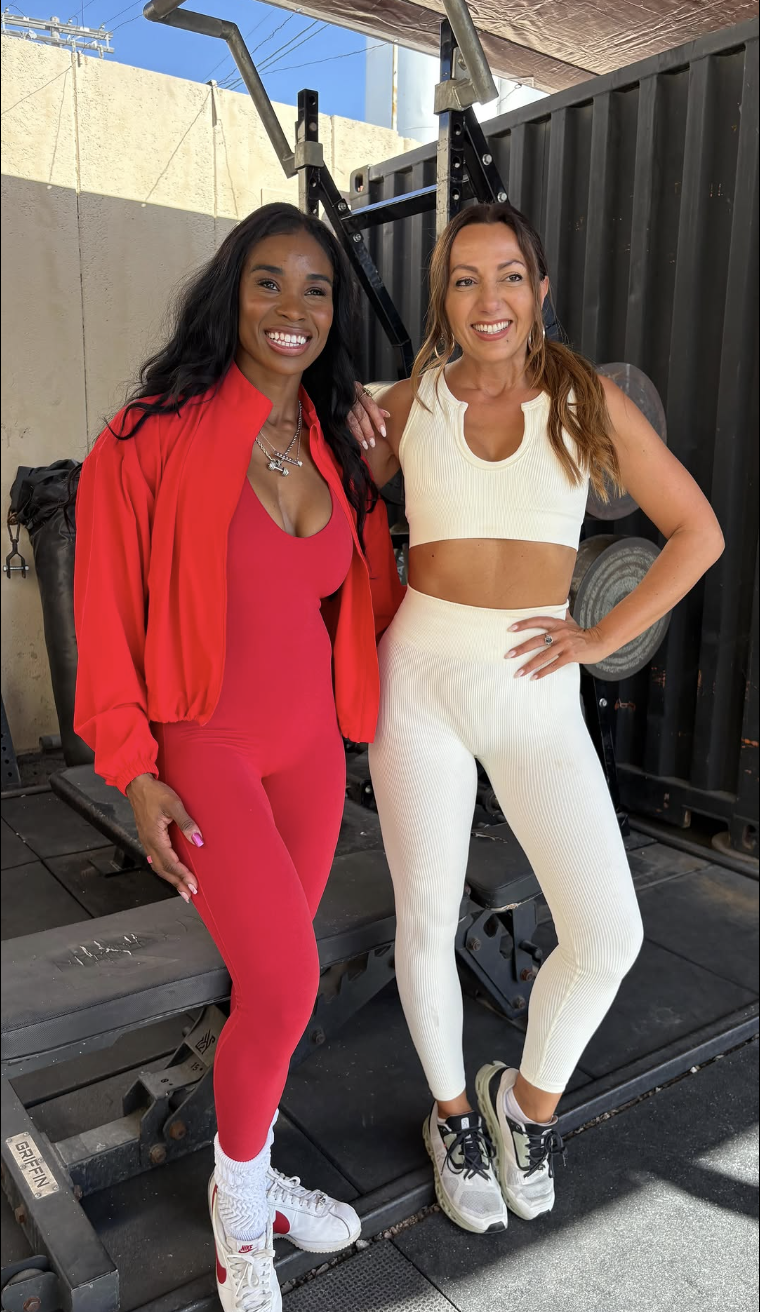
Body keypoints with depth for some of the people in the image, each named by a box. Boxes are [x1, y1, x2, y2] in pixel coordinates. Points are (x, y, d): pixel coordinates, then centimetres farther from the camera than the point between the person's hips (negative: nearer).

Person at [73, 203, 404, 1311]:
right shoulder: (156, 436, -12)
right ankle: (241, 1202, 19)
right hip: (201, 742, -5)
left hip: (308, 743, 6)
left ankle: (249, 1177, 39)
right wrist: (136, 774, -11)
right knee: (285, 980, -13)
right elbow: (106, 610, -9)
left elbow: (372, 594, 14)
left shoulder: (336, 449, 5)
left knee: (274, 977, 14)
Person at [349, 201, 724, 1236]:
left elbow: (698, 532, 5)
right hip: (420, 677, 1)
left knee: (609, 936, -6)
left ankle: (528, 1097, 26)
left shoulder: (588, 402, 1)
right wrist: (354, 446, -3)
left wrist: (605, 637, -3)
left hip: (537, 697, 0)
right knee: (427, 919, 8)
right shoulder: (407, 406, 4)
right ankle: (453, 1114, 36)